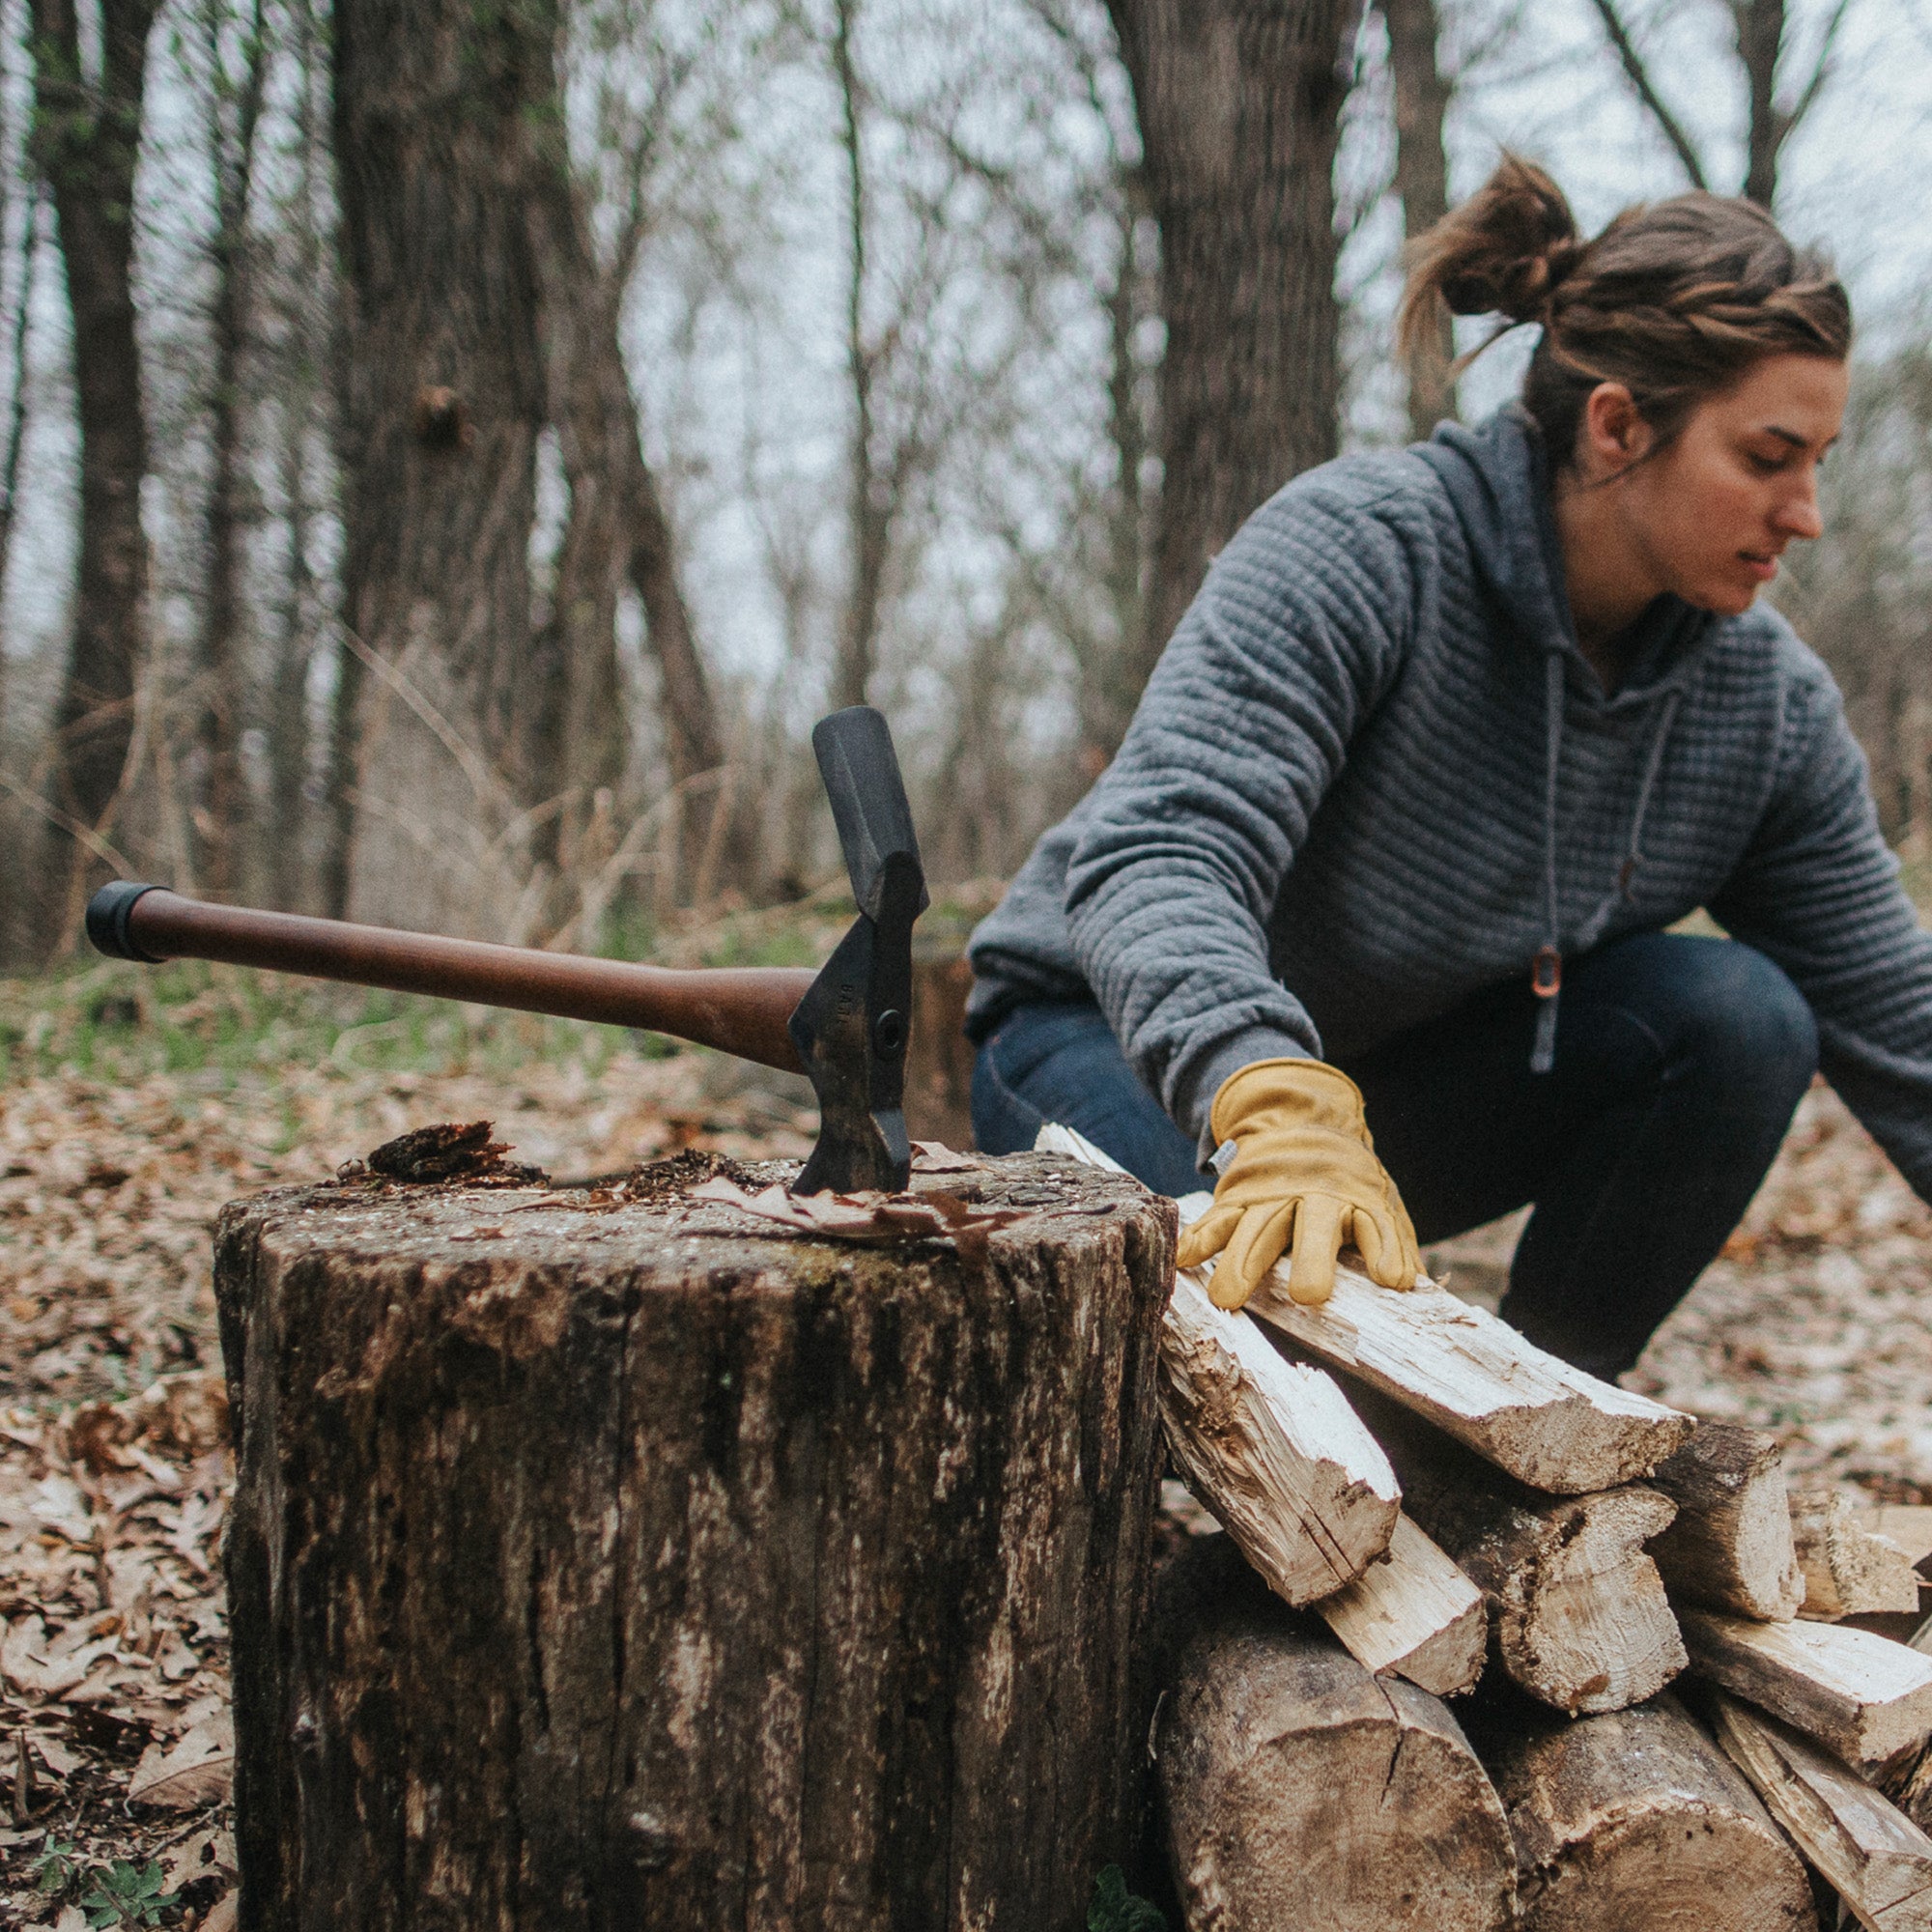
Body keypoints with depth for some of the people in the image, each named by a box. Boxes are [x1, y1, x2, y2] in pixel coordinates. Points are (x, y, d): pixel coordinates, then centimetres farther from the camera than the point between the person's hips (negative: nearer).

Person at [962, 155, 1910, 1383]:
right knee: (1258, 1272, -37)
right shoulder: (1363, 548, -26)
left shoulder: (1772, 703, -8)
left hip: (1414, 1072, 5)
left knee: (1737, 1017, -20)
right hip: (1114, 1034, -5)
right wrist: (1279, 1105, -57)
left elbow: (1892, 1018, -5)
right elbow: (1157, 850, -39)